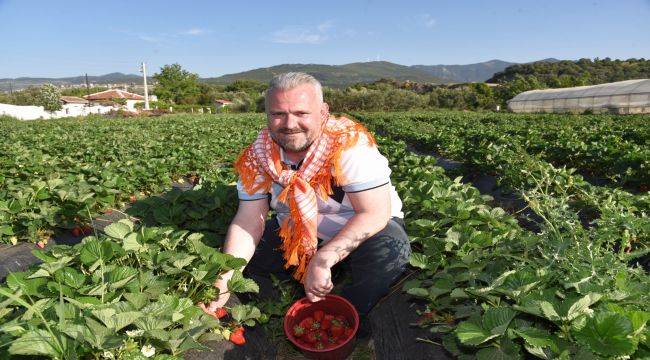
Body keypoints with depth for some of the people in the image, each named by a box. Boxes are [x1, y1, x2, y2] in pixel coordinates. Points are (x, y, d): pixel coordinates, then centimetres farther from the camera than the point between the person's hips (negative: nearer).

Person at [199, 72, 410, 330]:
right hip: (295, 233, 4)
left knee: (390, 250, -33)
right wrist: (223, 279, -23)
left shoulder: (349, 144, -27)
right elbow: (249, 220, -12)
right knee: (247, 256, -9)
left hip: (365, 229, -3)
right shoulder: (257, 156, -13)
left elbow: (376, 213, -28)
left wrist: (322, 261, -33)